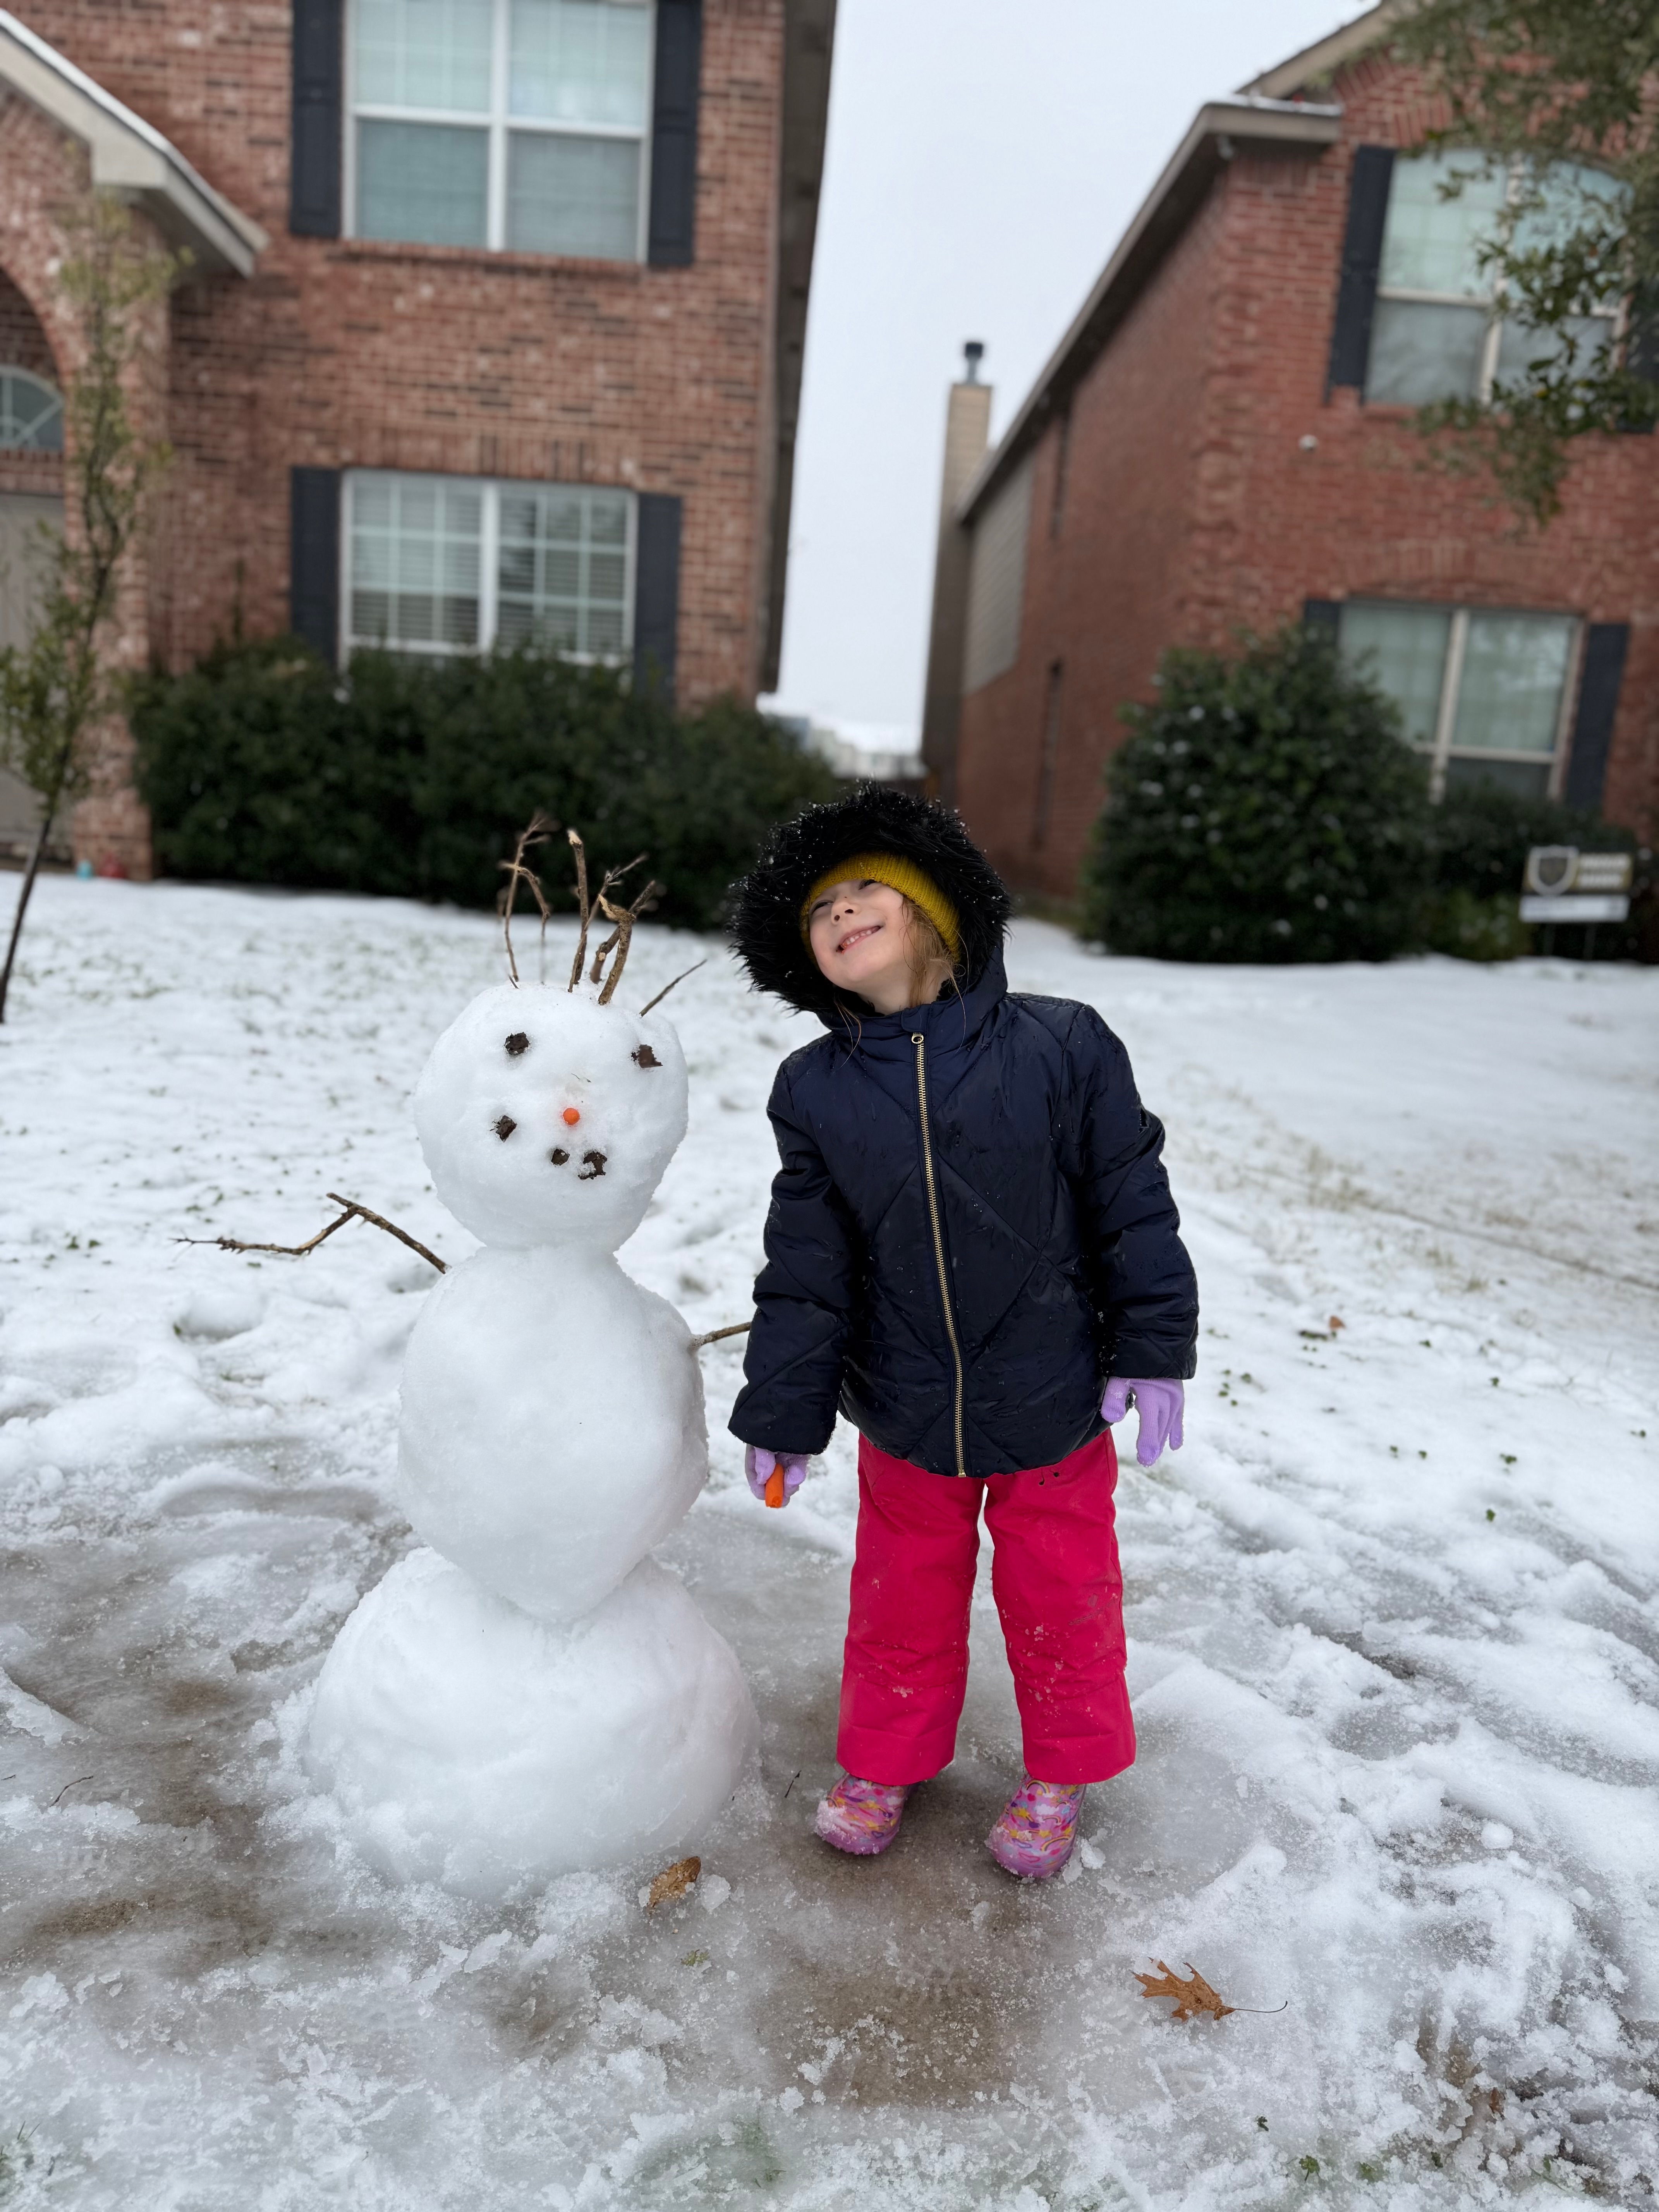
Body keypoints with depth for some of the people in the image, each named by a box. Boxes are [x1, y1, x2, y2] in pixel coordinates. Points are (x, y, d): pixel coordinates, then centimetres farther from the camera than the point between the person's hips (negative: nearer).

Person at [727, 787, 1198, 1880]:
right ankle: (885, 1760, 45)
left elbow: (1133, 1204, -6)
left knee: (1061, 1597, 16)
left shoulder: (1062, 1045, -14)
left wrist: (1153, 1351, -6)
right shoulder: (814, 1092, -6)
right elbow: (804, 1269, -1)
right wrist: (784, 1414, 2)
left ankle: (1060, 1772, 42)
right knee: (904, 1597, 19)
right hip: (906, 1419, 2)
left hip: (1056, 1409, -1)